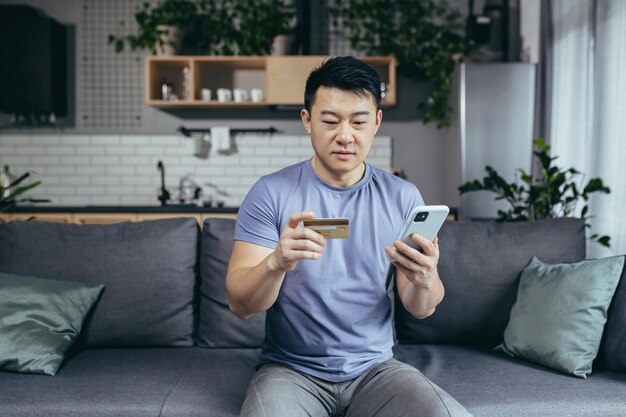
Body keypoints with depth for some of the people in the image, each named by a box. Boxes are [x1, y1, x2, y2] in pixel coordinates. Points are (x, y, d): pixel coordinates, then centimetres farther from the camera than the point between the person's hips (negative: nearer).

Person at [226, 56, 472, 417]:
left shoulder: (403, 197, 1)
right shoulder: (270, 193, -6)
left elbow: (422, 309, 2)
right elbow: (240, 304, -11)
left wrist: (424, 280, -22)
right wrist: (277, 263, -32)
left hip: (375, 367, 3)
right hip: (292, 370, -2)